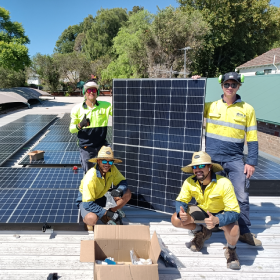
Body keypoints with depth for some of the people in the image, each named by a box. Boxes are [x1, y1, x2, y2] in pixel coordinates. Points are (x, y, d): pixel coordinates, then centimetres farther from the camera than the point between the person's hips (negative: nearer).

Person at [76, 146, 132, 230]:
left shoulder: (112, 168, -17)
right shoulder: (90, 178, -33)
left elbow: (122, 182, -8)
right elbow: (88, 204, -32)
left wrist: (119, 190, -33)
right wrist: (107, 213, -32)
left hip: (102, 196, 6)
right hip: (86, 200, -6)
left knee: (127, 194, -12)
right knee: (92, 219, -38)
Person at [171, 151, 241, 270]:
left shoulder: (224, 184, -33)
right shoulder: (189, 182, -20)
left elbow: (234, 212, -33)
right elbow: (181, 201, -7)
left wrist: (217, 220, -53)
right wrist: (181, 213, -32)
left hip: (222, 213, -4)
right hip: (202, 211, 4)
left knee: (233, 230, -37)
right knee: (175, 219, -16)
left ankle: (231, 250, 2)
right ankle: (201, 231, 15)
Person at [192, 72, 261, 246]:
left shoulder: (247, 109, 3)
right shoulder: (211, 106, 5)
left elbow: (252, 139, 4)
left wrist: (252, 162, -3)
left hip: (235, 159, -1)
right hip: (212, 158, 1)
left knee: (241, 196, -1)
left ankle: (244, 232, 15)